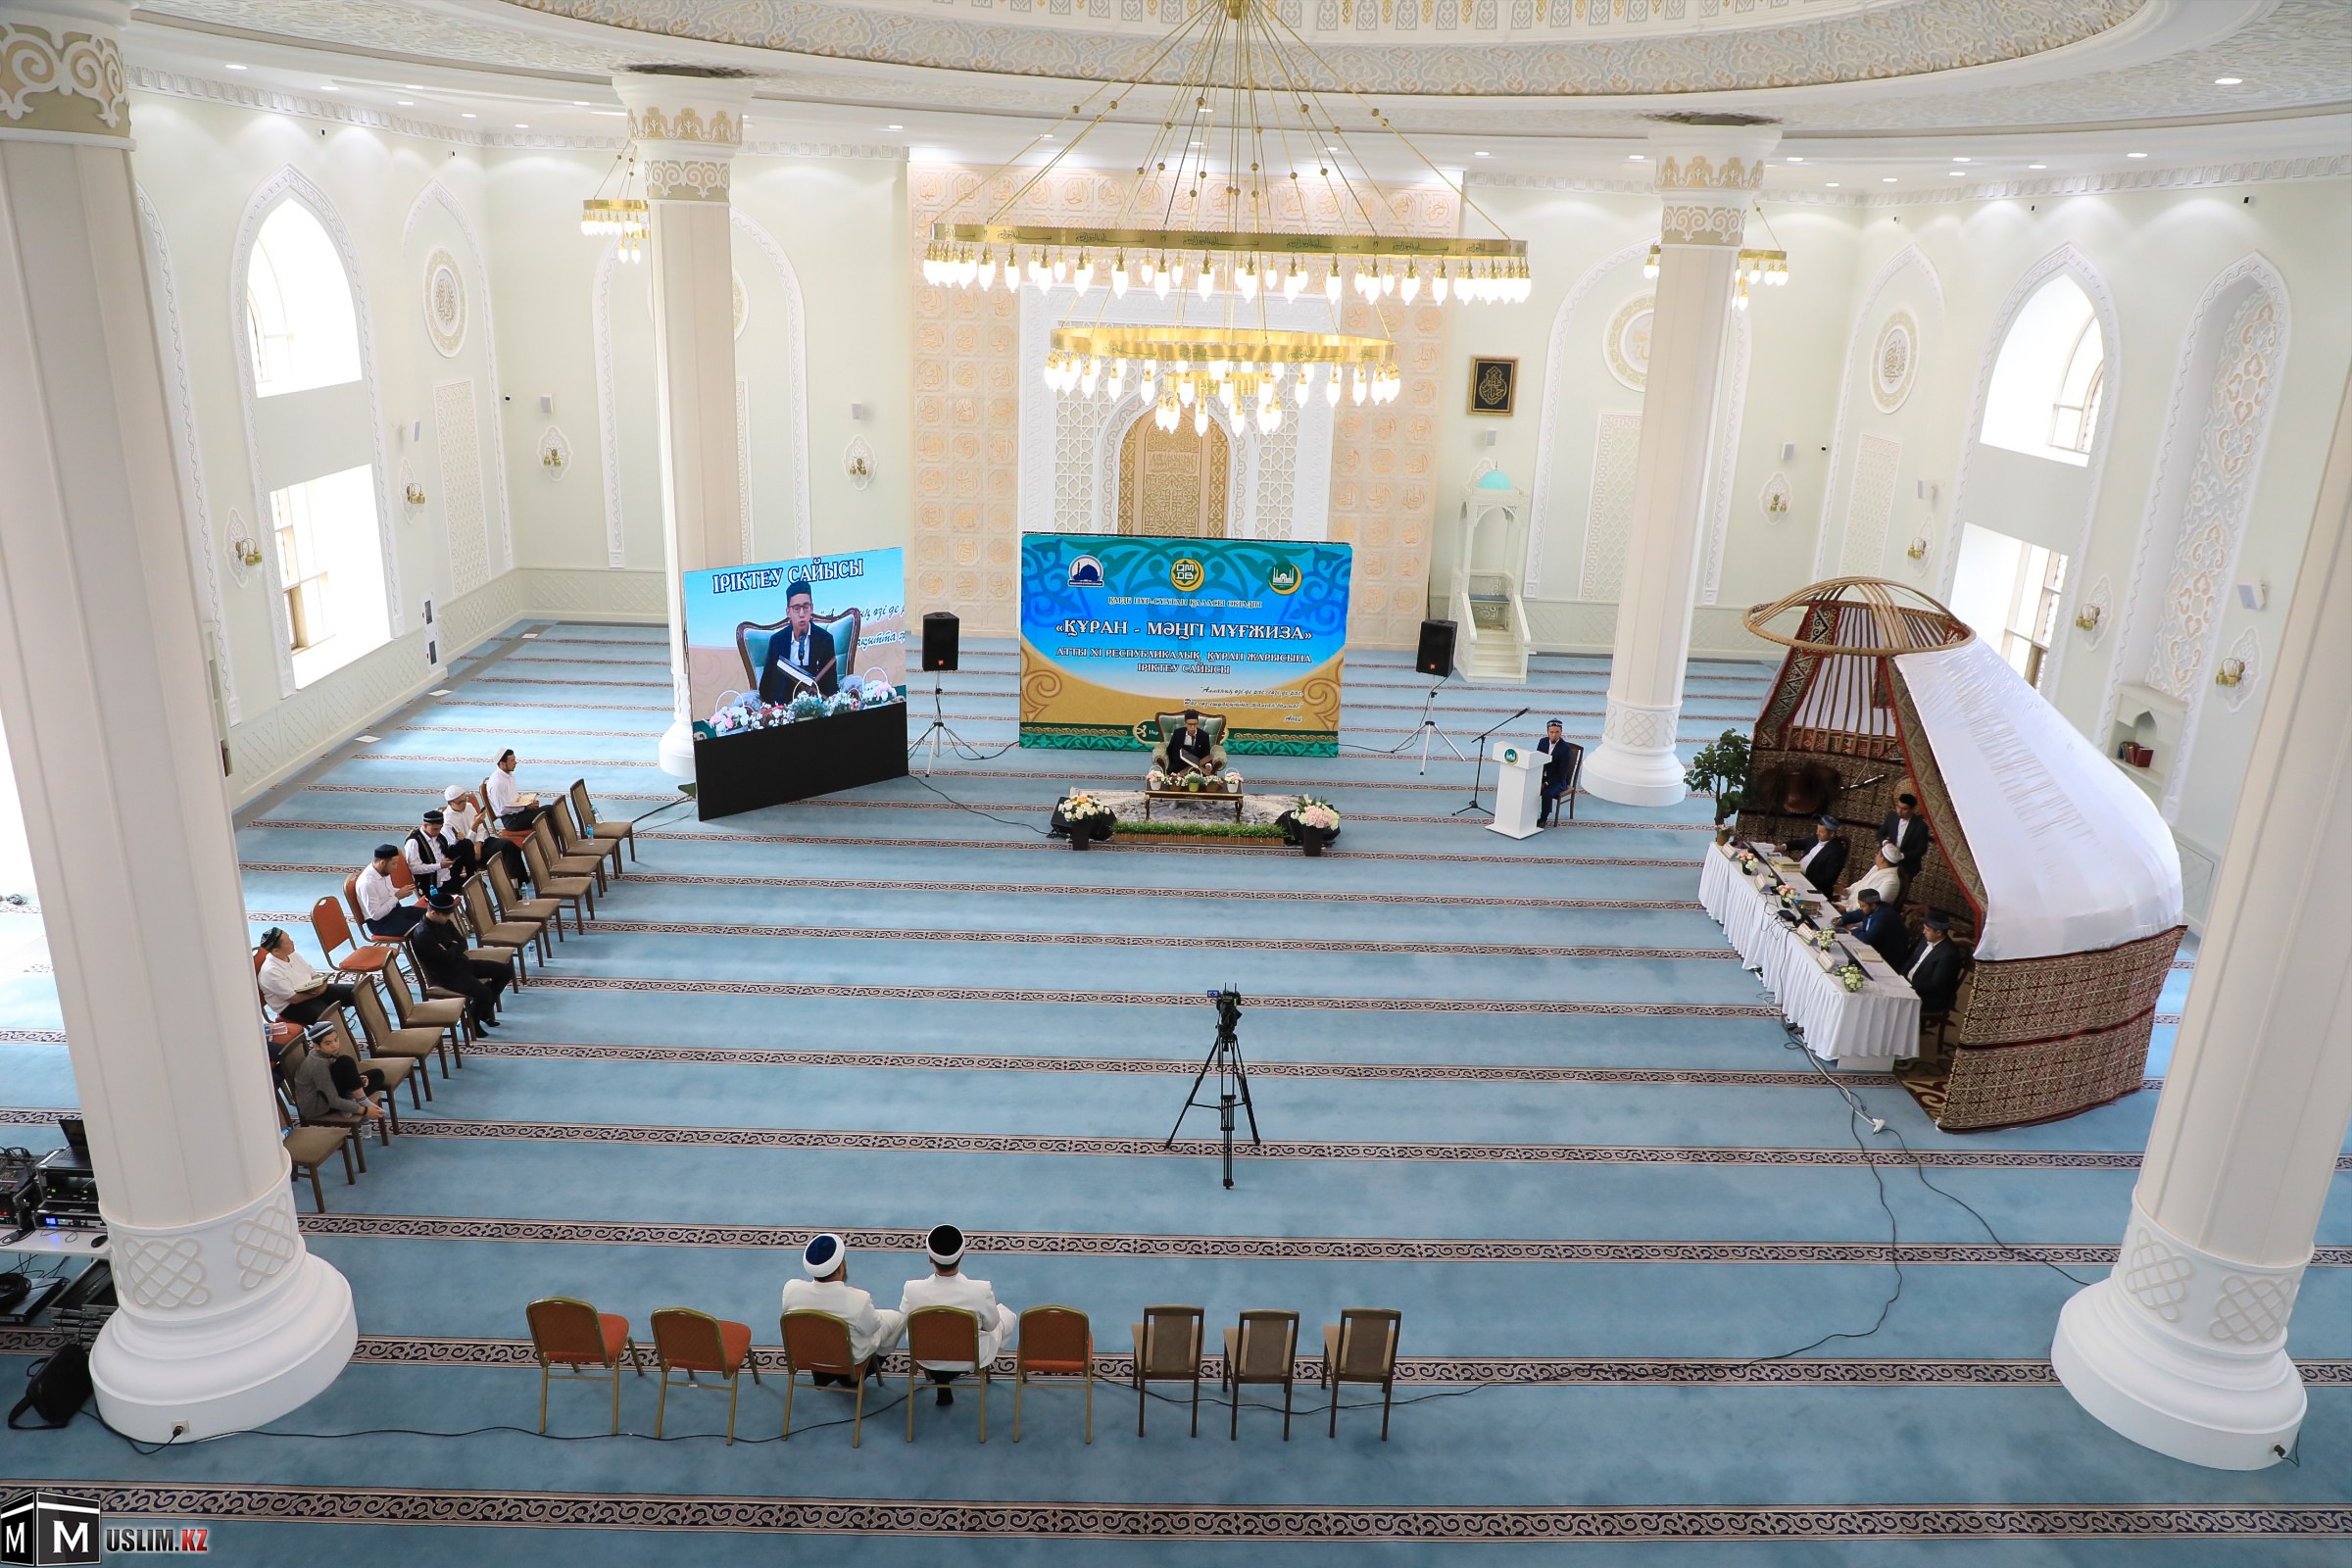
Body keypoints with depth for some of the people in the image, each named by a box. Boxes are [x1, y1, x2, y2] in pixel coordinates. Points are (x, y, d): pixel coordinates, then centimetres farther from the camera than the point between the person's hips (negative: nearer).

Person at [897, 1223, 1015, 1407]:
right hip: (972, 1360, -2)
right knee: (1007, 1314, 25)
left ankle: (941, 1380, 26)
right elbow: (991, 1325, -11)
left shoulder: (913, 1289, -29)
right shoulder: (981, 1290, -32)